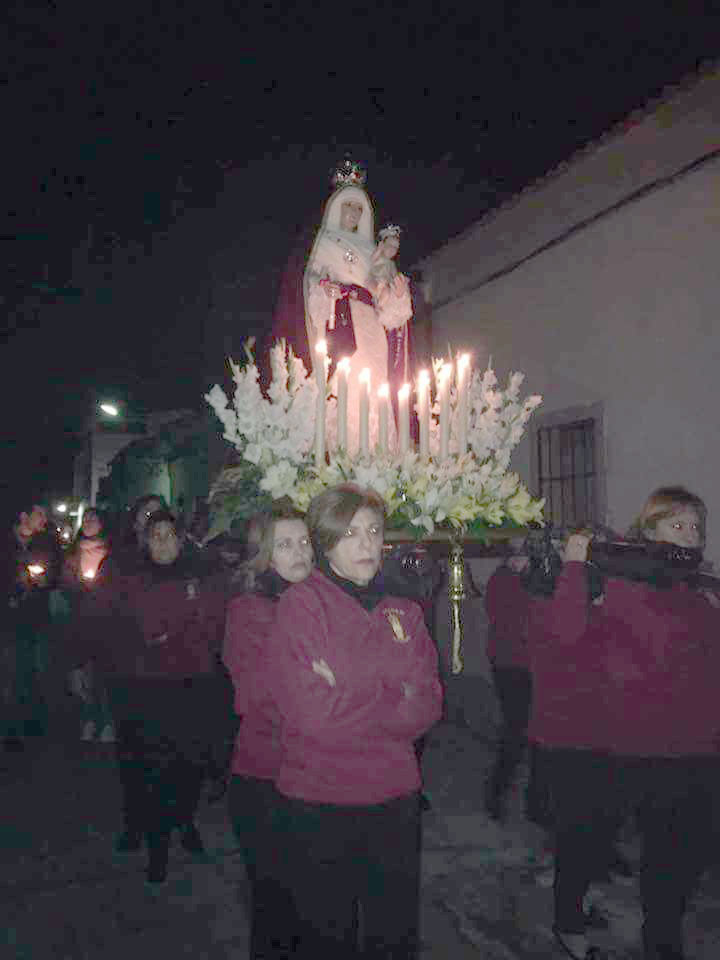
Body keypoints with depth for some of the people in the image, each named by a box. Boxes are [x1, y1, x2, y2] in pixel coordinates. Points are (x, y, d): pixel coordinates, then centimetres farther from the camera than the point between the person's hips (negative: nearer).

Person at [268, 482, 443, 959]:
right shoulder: (301, 603, -11)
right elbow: (310, 711, -19)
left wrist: (349, 697, -17)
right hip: (320, 799, -4)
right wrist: (390, 693, -13)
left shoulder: (404, 612, 5)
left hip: (394, 797, 4)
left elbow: (426, 708, -5)